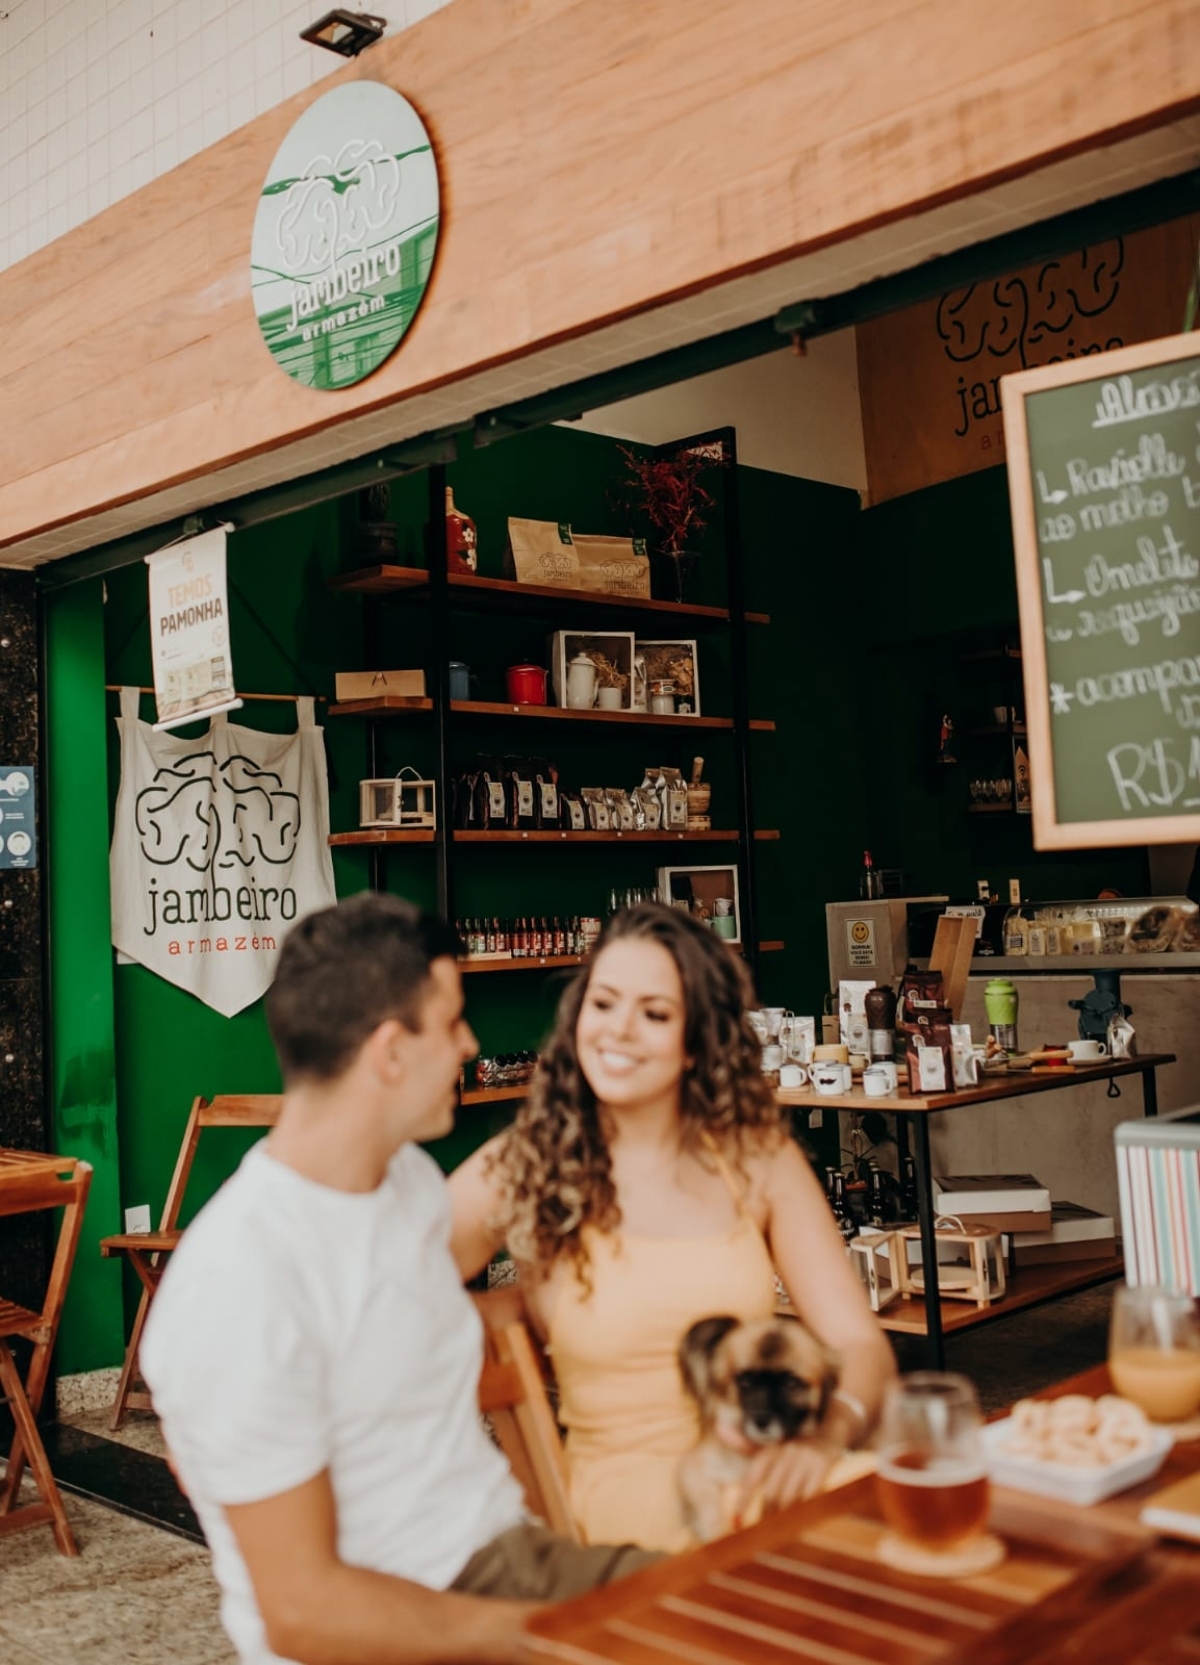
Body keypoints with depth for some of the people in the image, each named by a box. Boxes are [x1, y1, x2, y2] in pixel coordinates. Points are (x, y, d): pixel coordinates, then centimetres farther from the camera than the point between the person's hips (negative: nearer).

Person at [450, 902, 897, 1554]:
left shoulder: (760, 1158, 4)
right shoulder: (517, 1172, -2)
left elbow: (859, 1342, -2)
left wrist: (826, 1433, -23)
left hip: (766, 1466, 4)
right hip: (629, 1484, -3)